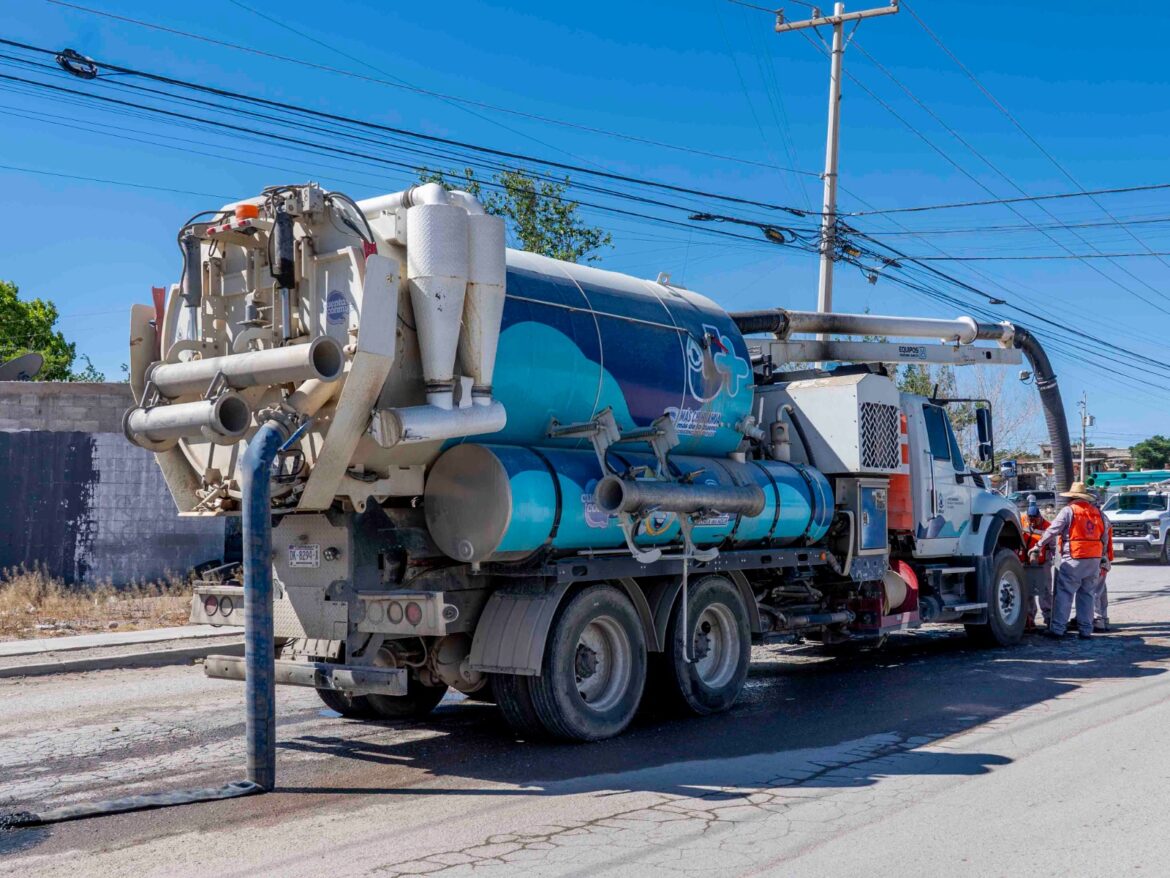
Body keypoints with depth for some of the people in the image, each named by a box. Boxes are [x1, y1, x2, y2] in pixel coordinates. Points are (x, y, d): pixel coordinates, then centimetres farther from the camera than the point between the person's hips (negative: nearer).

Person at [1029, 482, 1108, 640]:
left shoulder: (1068, 511, -5)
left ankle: (1057, 628, -6)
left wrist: (1037, 547, 1)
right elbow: (1104, 539, 16)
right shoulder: (1097, 513, 12)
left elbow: (1051, 532, -7)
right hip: (1094, 560, 6)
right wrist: (1101, 559, 22)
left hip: (1074, 559, -6)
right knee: (1087, 595, 12)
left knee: (1064, 594, -3)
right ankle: (1086, 630, 13)